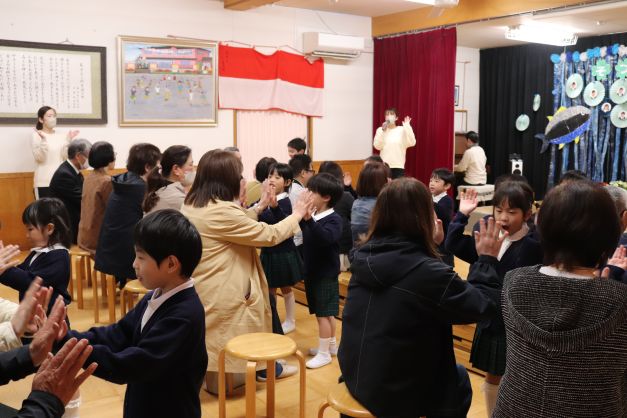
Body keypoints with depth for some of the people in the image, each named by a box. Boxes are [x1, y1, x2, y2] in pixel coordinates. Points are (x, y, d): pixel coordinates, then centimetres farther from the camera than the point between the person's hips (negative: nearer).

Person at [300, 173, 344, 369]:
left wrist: (309, 219, -47)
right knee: (326, 313, 19)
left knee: (323, 314, 0)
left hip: (326, 274, -7)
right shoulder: (312, 216, 2)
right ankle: (331, 345, 34)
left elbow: (324, 238, -36)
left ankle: (324, 353, 12)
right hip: (313, 272, 8)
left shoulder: (333, 219, -19)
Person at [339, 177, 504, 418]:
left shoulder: (366, 256, -6)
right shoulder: (428, 272, -28)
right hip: (393, 394, -7)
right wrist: (487, 259, -2)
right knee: (459, 378, 21)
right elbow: (483, 305, -13)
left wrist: (431, 244, 16)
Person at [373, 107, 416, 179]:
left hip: (398, 166, -1)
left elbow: (412, 143, -11)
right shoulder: (380, 130, 4)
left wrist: (408, 127, -15)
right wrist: (383, 131, -12)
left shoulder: (402, 130, 1)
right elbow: (377, 146, -6)